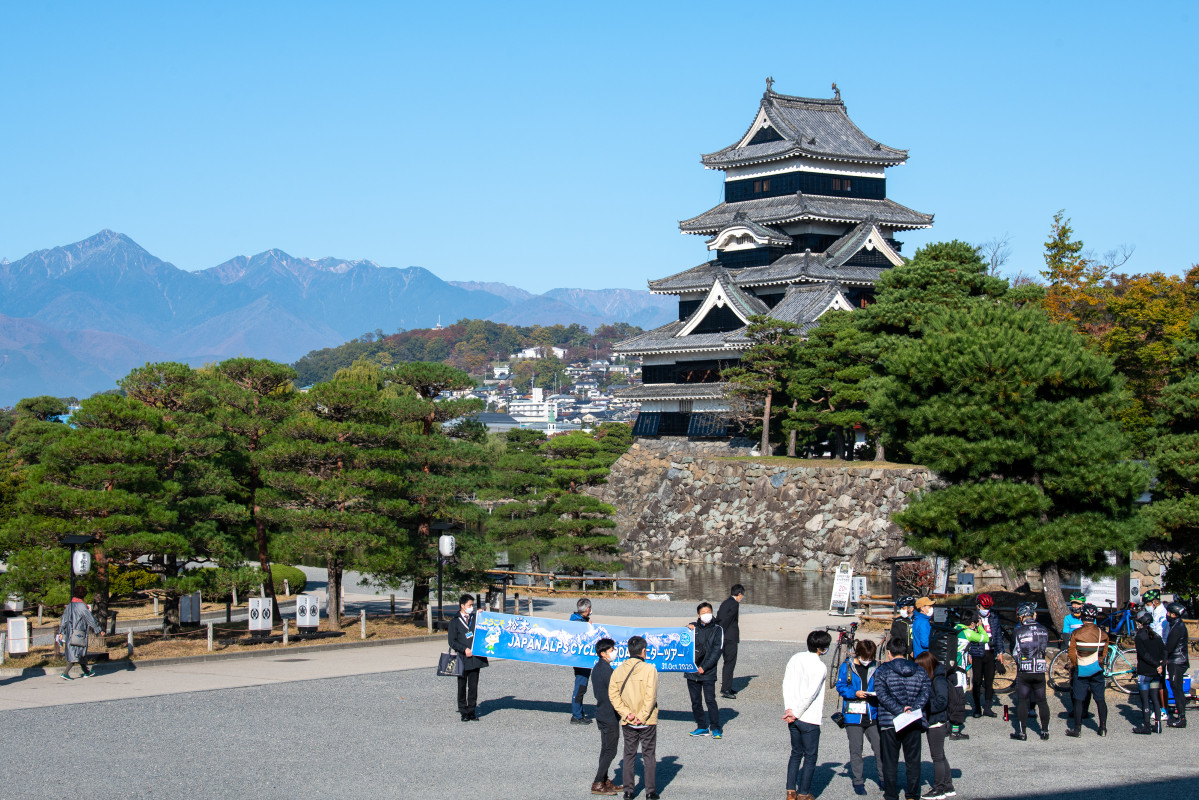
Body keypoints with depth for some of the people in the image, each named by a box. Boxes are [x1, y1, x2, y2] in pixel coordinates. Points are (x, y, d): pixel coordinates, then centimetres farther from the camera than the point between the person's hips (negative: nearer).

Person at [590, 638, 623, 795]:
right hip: (610, 716, -10)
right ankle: (597, 785, -4)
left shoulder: (596, 668, 9)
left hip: (601, 714, 10)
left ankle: (604, 781, 20)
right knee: (610, 751, -4)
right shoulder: (606, 670, -21)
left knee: (606, 750, 15)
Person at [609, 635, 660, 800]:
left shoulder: (618, 670, 0)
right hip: (647, 722, -3)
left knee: (629, 756, 13)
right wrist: (642, 717, -14)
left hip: (628, 723, 3)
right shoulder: (649, 669, -12)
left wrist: (626, 713, -8)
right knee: (649, 756, 7)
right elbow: (650, 696, -18)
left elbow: (613, 694, -6)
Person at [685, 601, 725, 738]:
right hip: (692, 671, 3)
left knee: (710, 700, -8)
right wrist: (687, 630, -9)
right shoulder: (693, 627, 10)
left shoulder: (717, 630, 3)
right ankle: (702, 727, 16)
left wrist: (704, 667, -11)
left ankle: (715, 728, 0)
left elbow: (716, 651, -3)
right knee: (695, 701, 7)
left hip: (708, 672, -3)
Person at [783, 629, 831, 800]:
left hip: (793, 717, 6)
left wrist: (789, 708, -3)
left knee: (796, 753, 18)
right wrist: (795, 713, -10)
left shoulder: (795, 659, 5)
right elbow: (811, 694, -18)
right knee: (810, 757, 6)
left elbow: (786, 684, 1)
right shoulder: (820, 667, -14)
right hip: (809, 719, -6)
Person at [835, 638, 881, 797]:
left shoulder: (875, 667, 7)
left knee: (879, 748, 0)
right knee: (856, 751, 3)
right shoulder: (847, 666, -1)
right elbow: (840, 687, -2)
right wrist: (855, 693, -17)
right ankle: (858, 782, 14)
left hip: (872, 715, 2)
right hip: (853, 714, -2)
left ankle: (883, 778, 16)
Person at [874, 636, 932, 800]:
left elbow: (882, 695, -15)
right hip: (913, 724, 3)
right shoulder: (920, 671, 5)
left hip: (889, 723, -3)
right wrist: (912, 709, -13)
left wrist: (900, 711, -17)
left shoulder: (882, 671, -4)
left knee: (890, 761, 7)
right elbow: (926, 692, -5)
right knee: (913, 761, 12)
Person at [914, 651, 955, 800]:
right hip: (932, 722, 10)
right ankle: (948, 787, 24)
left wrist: (923, 704, -22)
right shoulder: (928, 679, 10)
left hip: (937, 723, -10)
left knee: (937, 757, -1)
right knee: (940, 756, 16)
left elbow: (941, 702, -23)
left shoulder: (939, 681, -19)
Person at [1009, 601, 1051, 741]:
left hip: (1024, 672, -3)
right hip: (1040, 671, 3)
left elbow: (1014, 653, 2)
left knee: (1022, 701, 5)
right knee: (1042, 701, 11)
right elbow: (1045, 648, 13)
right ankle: (1045, 731, 13)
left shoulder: (1018, 631, -9)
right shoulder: (1043, 630, 1)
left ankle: (1022, 732, 5)